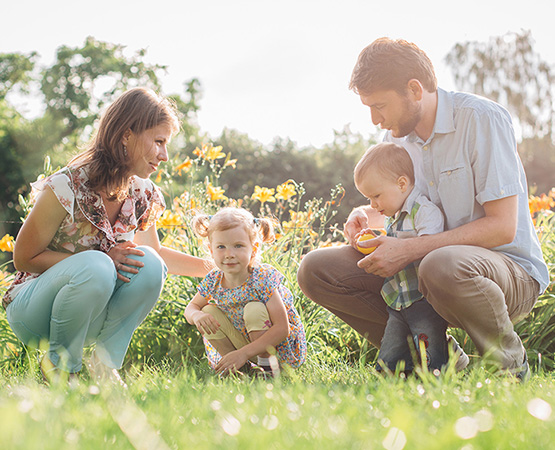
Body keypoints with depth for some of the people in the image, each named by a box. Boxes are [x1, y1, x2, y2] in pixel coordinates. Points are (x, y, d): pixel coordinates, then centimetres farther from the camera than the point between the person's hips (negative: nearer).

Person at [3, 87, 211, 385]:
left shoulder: (143, 196, -4)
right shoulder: (67, 187, -23)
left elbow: (156, 253, 15)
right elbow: (24, 258, -16)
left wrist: (211, 268, 5)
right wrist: (102, 260, -25)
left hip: (89, 314, 5)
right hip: (32, 314, -5)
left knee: (149, 264, -21)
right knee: (95, 267, -35)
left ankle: (105, 363, -7)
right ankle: (60, 362, -11)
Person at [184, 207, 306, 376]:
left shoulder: (263, 279, -27)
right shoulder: (213, 281, -11)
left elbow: (282, 329, -30)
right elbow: (191, 307, 6)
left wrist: (244, 353, -37)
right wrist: (196, 315, -22)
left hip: (280, 347, -5)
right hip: (244, 342, 6)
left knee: (254, 308, -29)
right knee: (208, 311, -10)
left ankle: (267, 363, -12)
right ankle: (240, 367, -3)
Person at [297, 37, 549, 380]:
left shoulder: (482, 119, -15)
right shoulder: (397, 134, 6)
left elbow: (502, 226, -21)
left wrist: (409, 250, -26)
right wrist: (366, 216, -4)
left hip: (509, 267, -6)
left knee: (443, 267, -43)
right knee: (316, 270, -7)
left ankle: (512, 362, -11)